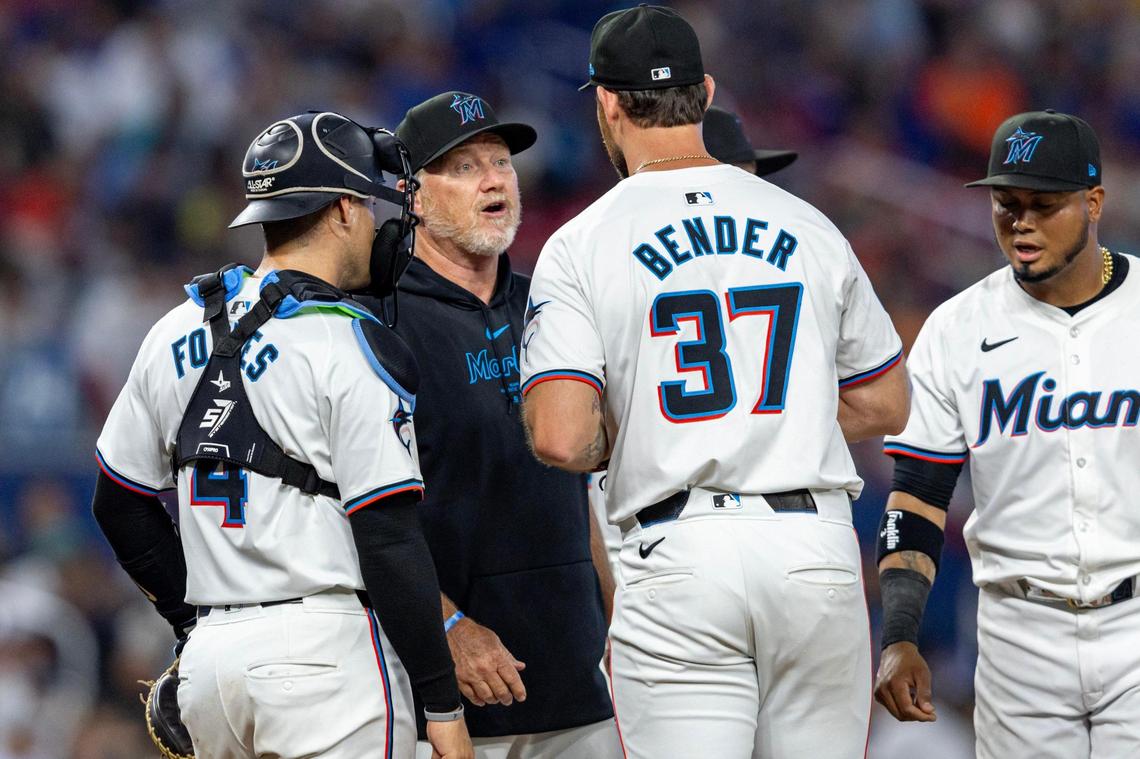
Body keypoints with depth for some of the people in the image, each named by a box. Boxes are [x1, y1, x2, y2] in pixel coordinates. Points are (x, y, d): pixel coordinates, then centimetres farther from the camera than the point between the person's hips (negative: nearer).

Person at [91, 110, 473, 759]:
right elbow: (389, 542, -13)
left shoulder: (176, 335, 11)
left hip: (210, 658, 7)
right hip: (327, 653, -7)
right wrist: (443, 707, -8)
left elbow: (121, 506, 18)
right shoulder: (351, 347, -9)